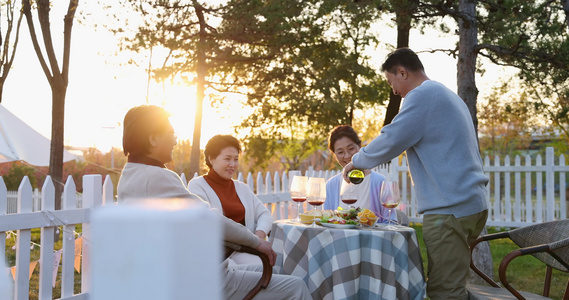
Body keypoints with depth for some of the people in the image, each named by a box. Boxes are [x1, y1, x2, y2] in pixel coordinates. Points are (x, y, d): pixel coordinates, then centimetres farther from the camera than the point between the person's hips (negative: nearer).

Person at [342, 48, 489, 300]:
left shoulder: (422, 95, -9)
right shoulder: (449, 96, 22)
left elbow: (389, 142, -12)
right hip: (472, 201, 10)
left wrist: (357, 161, 3)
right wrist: (418, 169, 27)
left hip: (449, 208, -10)